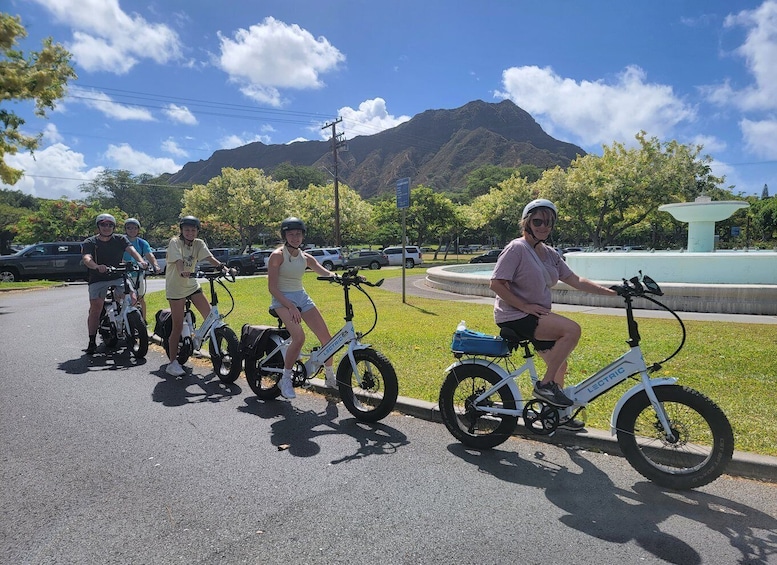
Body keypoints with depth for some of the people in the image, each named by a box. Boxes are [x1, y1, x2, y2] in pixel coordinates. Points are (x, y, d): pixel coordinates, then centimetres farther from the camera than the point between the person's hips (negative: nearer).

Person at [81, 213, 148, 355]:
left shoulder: (120, 239, 8)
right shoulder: (89, 242, 2)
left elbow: (131, 250, -9)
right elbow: (86, 258, -16)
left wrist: (140, 261, -32)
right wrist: (97, 267, -39)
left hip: (118, 277, 1)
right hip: (97, 279, -1)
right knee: (95, 308, -13)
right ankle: (92, 341, -3)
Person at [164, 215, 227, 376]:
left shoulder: (199, 243, 2)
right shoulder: (175, 242, -12)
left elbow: (209, 257, -14)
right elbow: (178, 260, -29)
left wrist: (222, 266, -32)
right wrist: (182, 271, -49)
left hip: (192, 285, 5)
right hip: (175, 287, -5)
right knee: (178, 326, -3)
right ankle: (172, 363, 8)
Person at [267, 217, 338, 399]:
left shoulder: (306, 258, 7)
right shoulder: (277, 256, -9)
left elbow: (327, 273, -3)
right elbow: (272, 287, -13)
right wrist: (291, 306, -22)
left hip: (302, 297, 6)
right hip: (282, 300, -6)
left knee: (327, 338, -3)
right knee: (299, 337, -29)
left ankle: (330, 378, 19)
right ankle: (285, 379, -9)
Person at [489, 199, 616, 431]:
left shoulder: (550, 254, 10)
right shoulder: (517, 248, -14)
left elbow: (576, 281, 8)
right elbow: (496, 284, -20)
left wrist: (610, 291, -1)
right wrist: (525, 306, -22)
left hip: (537, 316, 8)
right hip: (515, 317, -8)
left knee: (559, 364, 11)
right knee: (572, 329, -23)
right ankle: (545, 385, -12)